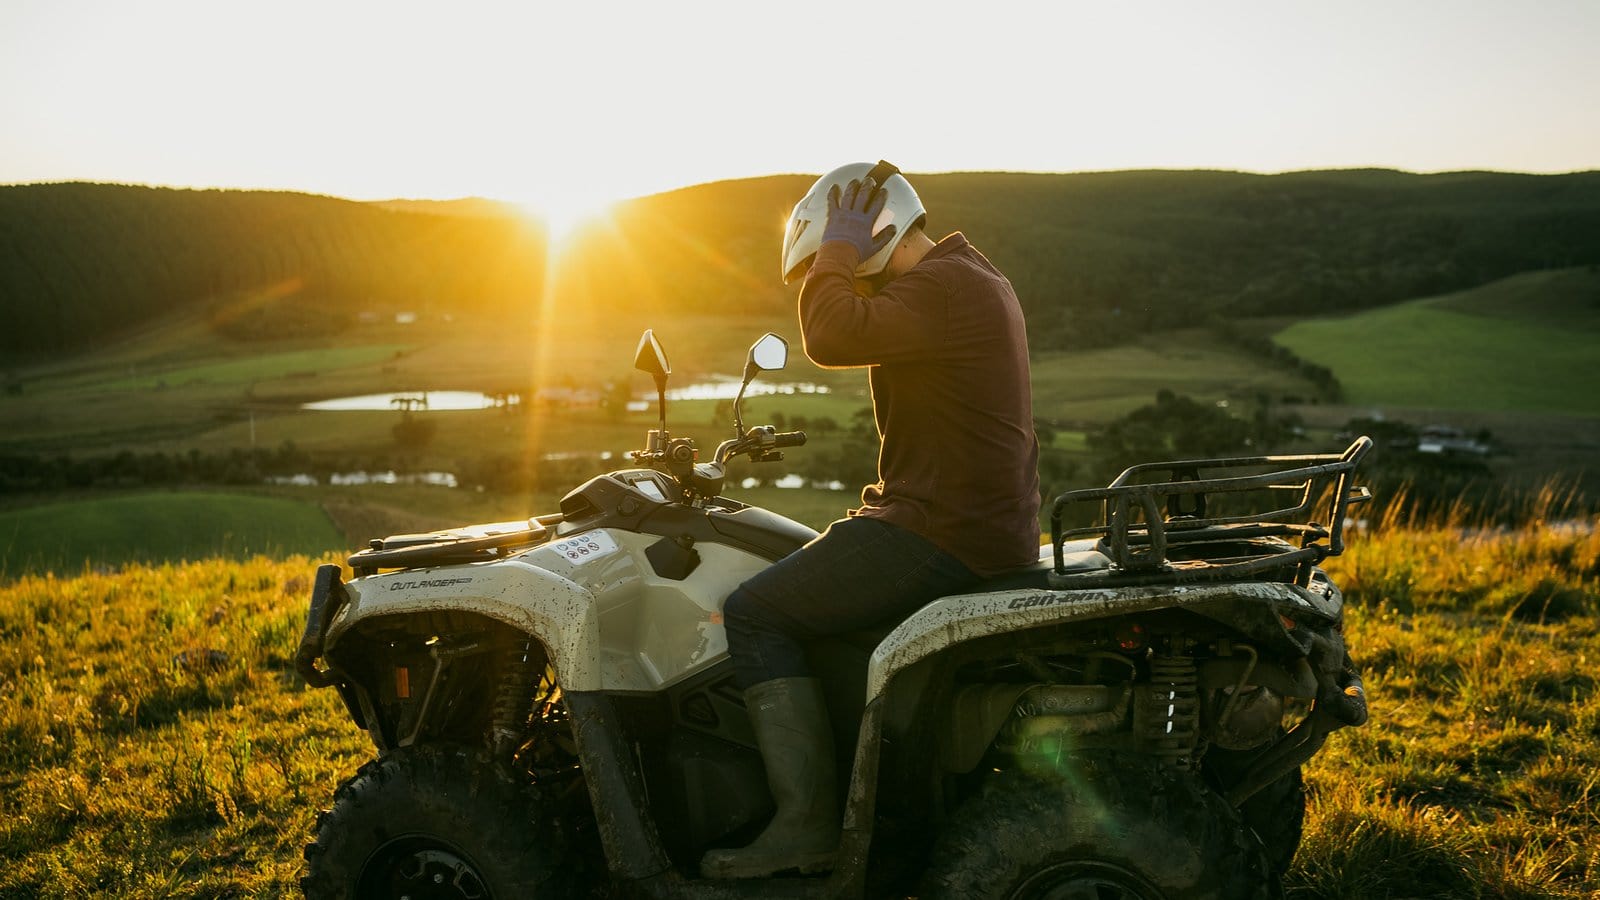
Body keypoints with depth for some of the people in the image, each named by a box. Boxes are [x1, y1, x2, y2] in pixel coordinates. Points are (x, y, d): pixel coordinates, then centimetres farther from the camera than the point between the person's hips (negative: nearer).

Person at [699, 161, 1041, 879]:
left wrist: (837, 249, -12)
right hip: (981, 518, 11)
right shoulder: (969, 277, 18)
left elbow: (832, 336, -29)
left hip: (947, 534, -11)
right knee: (807, 573, 26)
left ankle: (806, 826, -10)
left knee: (755, 613, -9)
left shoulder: (944, 286, -15)